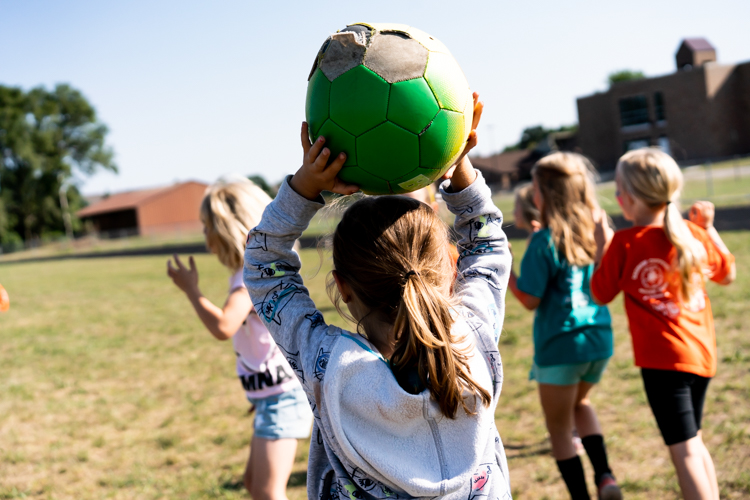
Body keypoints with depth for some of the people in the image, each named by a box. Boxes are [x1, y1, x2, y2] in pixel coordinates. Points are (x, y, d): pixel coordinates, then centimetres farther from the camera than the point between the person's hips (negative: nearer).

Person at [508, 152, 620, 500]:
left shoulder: (544, 242, -17)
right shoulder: (596, 231, 2)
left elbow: (530, 300, -16)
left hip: (560, 344, -6)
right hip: (598, 339, 7)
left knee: (559, 426, 12)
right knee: (580, 403, 31)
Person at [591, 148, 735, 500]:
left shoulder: (624, 242, -12)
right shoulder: (694, 234, 2)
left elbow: (601, 294, -1)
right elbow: (727, 274, 19)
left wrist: (602, 247, 8)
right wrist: (709, 228, 23)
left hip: (663, 359, -6)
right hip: (702, 354, 6)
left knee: (684, 451, -3)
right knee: (693, 443, 22)